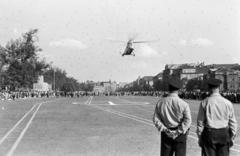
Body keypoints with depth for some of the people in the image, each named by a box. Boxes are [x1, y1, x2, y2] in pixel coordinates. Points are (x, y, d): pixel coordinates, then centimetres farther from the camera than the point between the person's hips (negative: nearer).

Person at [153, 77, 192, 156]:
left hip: (166, 134, 3)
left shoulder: (160, 102, -3)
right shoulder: (183, 104, -13)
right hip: (180, 134, -3)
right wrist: (178, 132, -15)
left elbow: (156, 119, -3)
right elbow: (188, 120, -19)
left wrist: (165, 130, -6)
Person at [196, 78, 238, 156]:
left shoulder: (204, 102, -5)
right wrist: (232, 136, 13)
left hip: (209, 134, -1)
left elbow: (200, 121, -2)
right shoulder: (227, 103, -1)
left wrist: (199, 136, 8)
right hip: (224, 134, 1)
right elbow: (233, 122, 3)